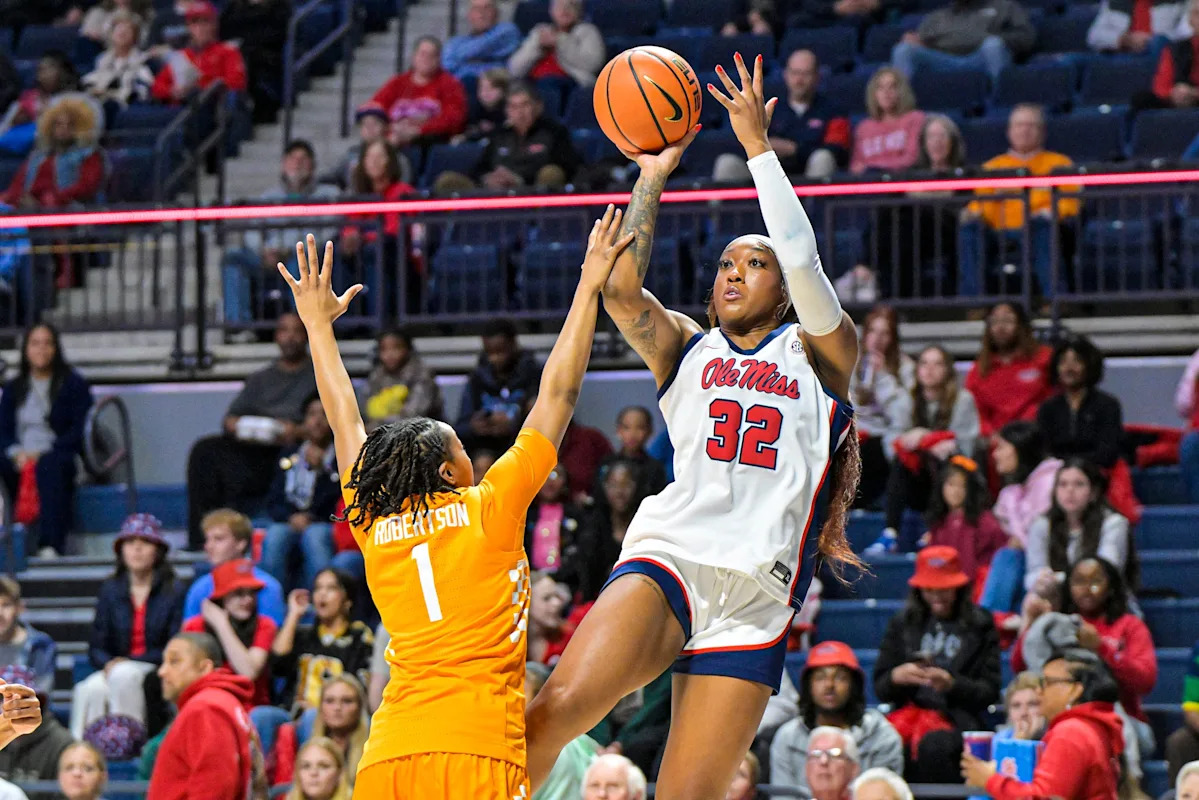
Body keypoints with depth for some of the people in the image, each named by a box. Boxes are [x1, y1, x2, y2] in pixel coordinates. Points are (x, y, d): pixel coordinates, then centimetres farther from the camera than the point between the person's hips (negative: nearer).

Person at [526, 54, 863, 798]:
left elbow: (802, 259, -1)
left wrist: (759, 145, 1)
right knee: (560, 707, -28)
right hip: (669, 554, 1)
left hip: (758, 593, -1)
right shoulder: (685, 349, 21)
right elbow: (621, 290, 2)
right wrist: (652, 178, 4)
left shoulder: (822, 355, 17)